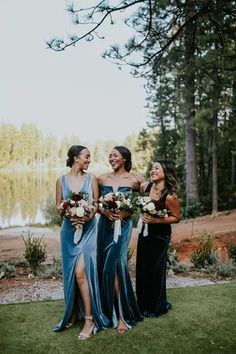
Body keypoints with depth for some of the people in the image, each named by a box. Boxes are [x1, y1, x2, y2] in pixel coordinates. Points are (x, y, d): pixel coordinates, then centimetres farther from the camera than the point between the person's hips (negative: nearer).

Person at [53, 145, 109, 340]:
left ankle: (89, 319, -3)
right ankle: (73, 312, 25)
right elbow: (58, 205, 7)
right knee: (71, 273, 8)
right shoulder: (62, 180, 5)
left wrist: (88, 216, -16)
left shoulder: (91, 178, 2)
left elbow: (97, 203, 3)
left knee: (81, 272, -11)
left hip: (88, 228, -2)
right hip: (69, 229, 2)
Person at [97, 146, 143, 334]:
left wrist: (127, 213, -11)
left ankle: (123, 315, -2)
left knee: (114, 265, -12)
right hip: (105, 225, 3)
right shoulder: (102, 178, 6)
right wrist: (105, 211, -10)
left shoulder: (133, 181, -1)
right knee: (105, 266, 4)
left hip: (123, 226, -3)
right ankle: (109, 310, 21)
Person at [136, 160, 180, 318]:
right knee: (142, 267, 13)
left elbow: (176, 217, -12)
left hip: (160, 235, -5)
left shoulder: (170, 196, -22)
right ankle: (143, 303, 32)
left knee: (156, 269, 4)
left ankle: (156, 307, 24)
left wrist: (156, 220, -20)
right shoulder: (145, 187, -7)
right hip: (145, 231, 6)